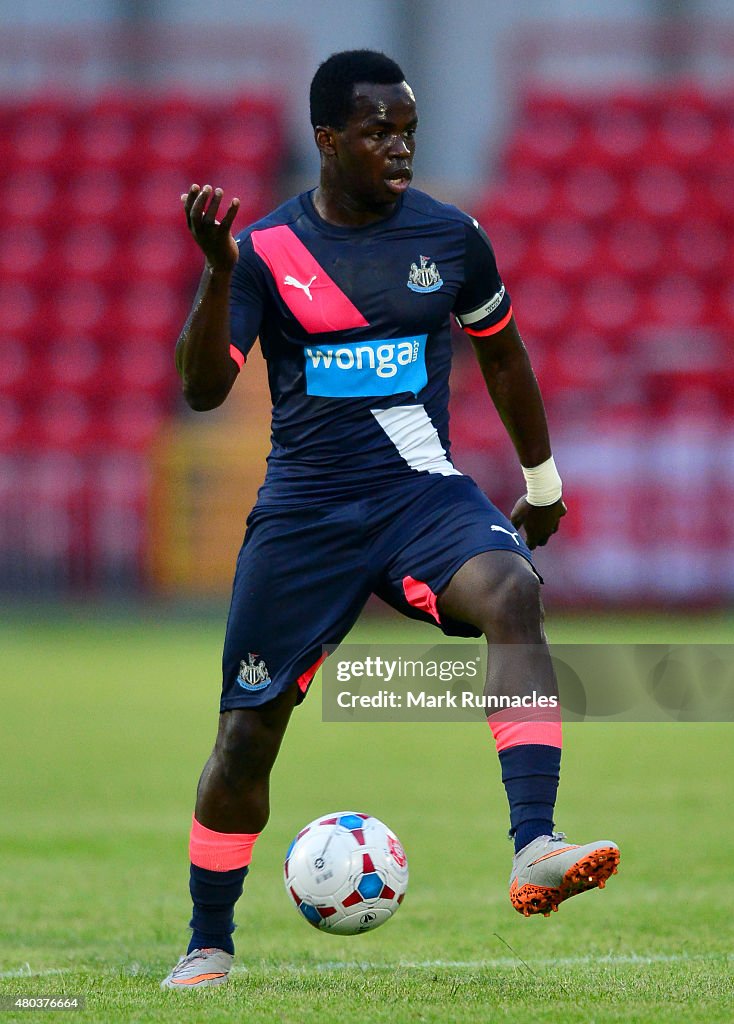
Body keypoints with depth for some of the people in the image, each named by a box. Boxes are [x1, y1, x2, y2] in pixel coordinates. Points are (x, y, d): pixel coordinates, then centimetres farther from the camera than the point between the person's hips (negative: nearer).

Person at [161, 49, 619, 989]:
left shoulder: (448, 236, 2)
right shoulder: (267, 249, -3)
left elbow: (501, 353, 19)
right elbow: (201, 389, -10)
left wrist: (541, 481, 26)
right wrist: (218, 273, -24)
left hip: (423, 495, 0)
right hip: (304, 513, 0)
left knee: (512, 595, -33)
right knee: (245, 736, 4)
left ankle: (534, 853, -42)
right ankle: (208, 948, 26)